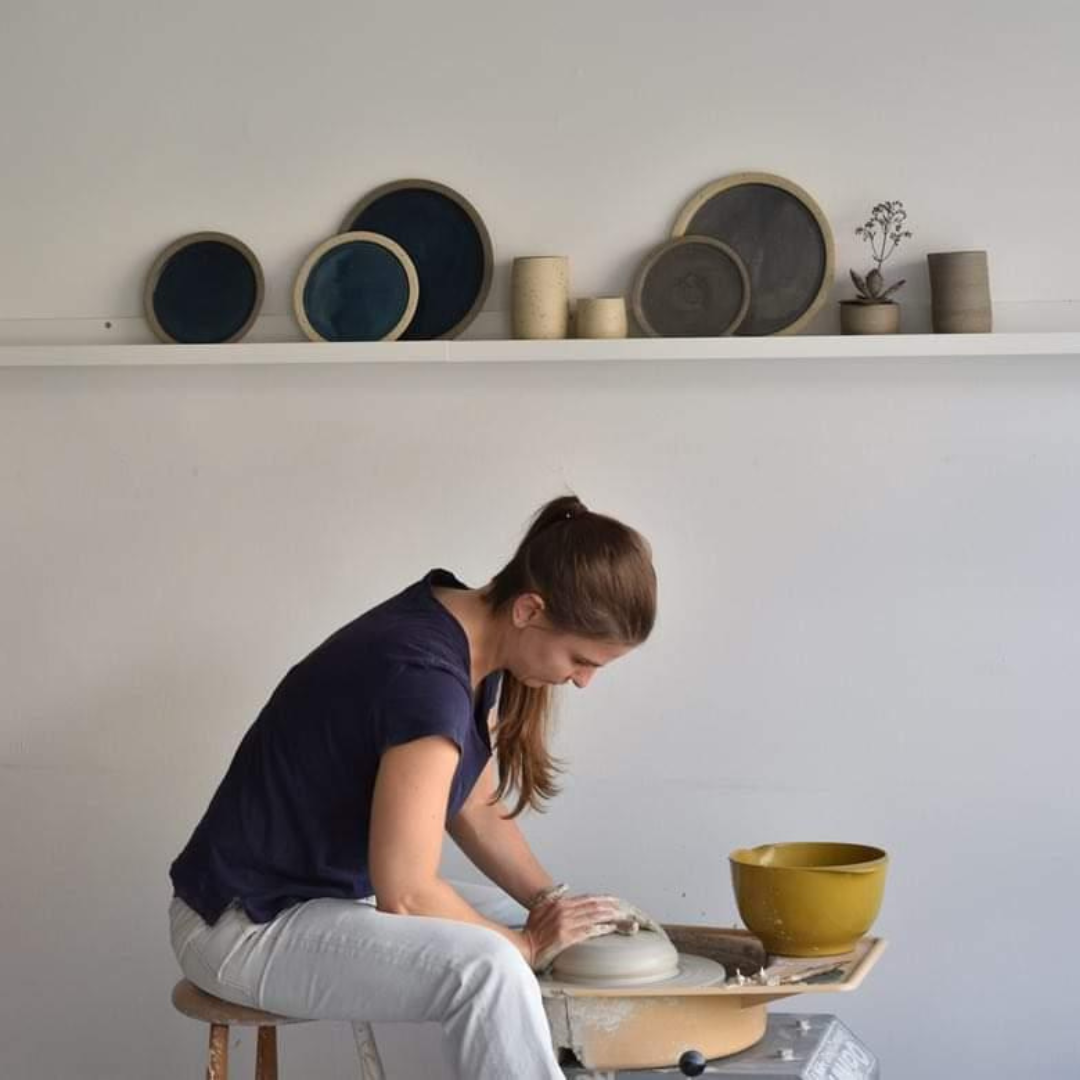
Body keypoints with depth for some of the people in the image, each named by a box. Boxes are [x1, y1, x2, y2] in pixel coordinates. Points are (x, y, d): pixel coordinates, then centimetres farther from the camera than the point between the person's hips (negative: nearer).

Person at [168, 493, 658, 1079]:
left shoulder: (471, 636, 0)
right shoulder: (425, 676, -28)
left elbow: (475, 810, 10)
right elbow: (405, 894, -27)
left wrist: (555, 907, -2)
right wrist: (528, 944, -14)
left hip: (331, 893, 10)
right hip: (249, 925, -10)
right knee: (485, 970, -30)